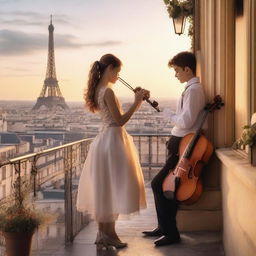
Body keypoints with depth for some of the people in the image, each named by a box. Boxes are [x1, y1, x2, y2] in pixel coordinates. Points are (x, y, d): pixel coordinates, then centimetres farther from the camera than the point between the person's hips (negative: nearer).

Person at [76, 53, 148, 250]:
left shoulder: (98, 90, 12)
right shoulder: (108, 91, -17)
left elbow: (115, 117, 15)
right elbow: (120, 121, -19)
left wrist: (138, 100, 10)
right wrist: (136, 102, -14)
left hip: (104, 140, 10)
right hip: (113, 140, -10)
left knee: (104, 188, 13)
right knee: (113, 186, -1)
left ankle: (103, 233, 21)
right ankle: (109, 234, 8)